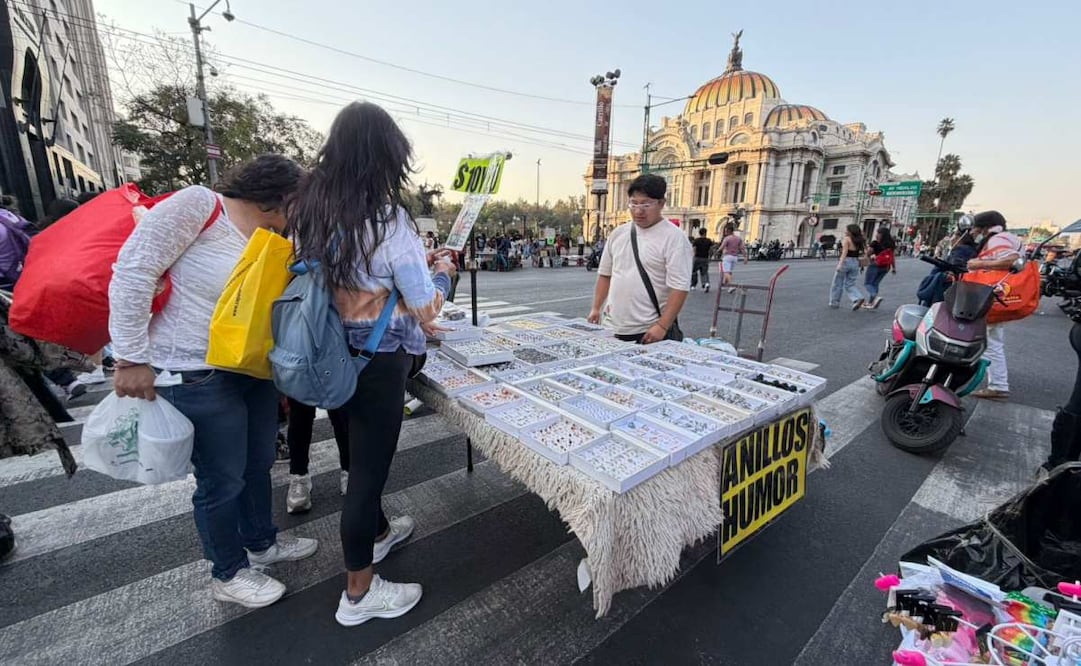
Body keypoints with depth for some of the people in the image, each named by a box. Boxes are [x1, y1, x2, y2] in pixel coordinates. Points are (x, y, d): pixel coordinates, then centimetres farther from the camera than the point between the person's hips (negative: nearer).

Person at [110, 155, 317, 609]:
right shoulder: (200, 205, -15)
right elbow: (133, 270, -18)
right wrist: (131, 357, -17)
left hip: (254, 371, 8)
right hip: (198, 377, -8)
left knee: (258, 465, 21)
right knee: (222, 480, 8)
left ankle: (262, 543, 45)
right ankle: (228, 574, 32)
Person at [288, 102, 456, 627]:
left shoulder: (310, 208, 3)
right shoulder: (387, 220, -20)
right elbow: (427, 308, -15)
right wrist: (442, 269, 3)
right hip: (377, 358, -8)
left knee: (363, 453, 25)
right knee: (368, 462, 6)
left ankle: (377, 532, 50)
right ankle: (358, 594, 27)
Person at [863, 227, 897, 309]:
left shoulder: (875, 243, -9)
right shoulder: (890, 244, 8)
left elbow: (868, 254, -8)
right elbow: (893, 257, 8)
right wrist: (894, 268, 12)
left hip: (875, 265, -6)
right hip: (886, 267, 6)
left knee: (867, 283, -1)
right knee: (875, 284, 13)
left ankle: (876, 297, -24)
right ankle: (871, 302, 14)